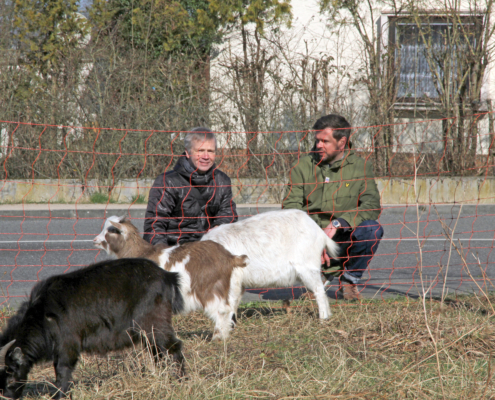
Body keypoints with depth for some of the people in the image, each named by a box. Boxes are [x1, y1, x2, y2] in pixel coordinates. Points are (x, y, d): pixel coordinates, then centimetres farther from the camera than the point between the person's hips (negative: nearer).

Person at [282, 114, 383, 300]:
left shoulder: (360, 167, 1)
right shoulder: (303, 166, 3)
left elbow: (372, 206, -11)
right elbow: (290, 206, -5)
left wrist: (338, 224, -26)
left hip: (343, 240, -1)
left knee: (372, 229, -29)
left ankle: (349, 279, -3)